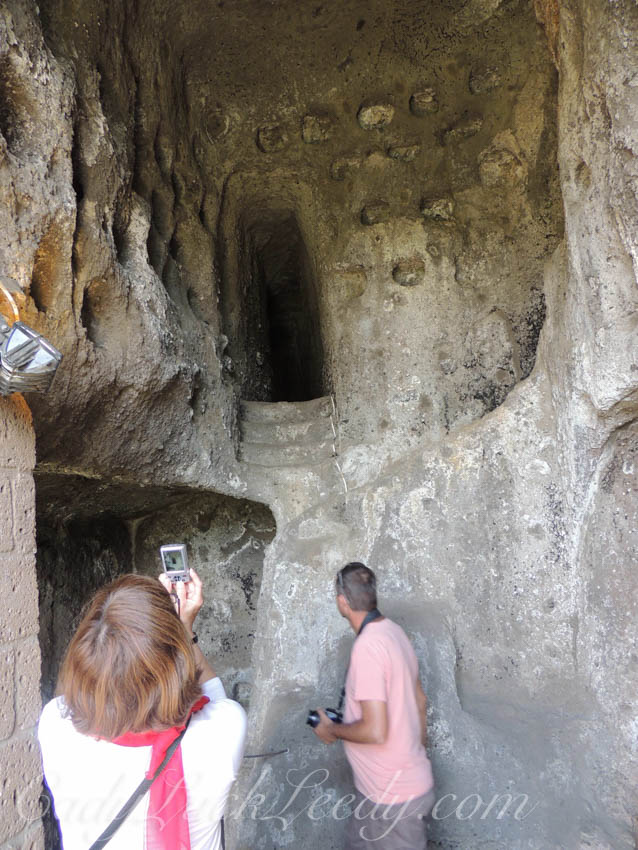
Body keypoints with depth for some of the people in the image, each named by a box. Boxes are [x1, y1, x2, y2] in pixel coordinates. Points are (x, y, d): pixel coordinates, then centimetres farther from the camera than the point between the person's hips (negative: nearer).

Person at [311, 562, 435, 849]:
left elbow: (375, 731, -28)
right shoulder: (394, 631, 0)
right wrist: (419, 747, 23)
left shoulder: (366, 647, -27)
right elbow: (420, 700, 11)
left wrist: (332, 730, -11)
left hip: (393, 795, -8)